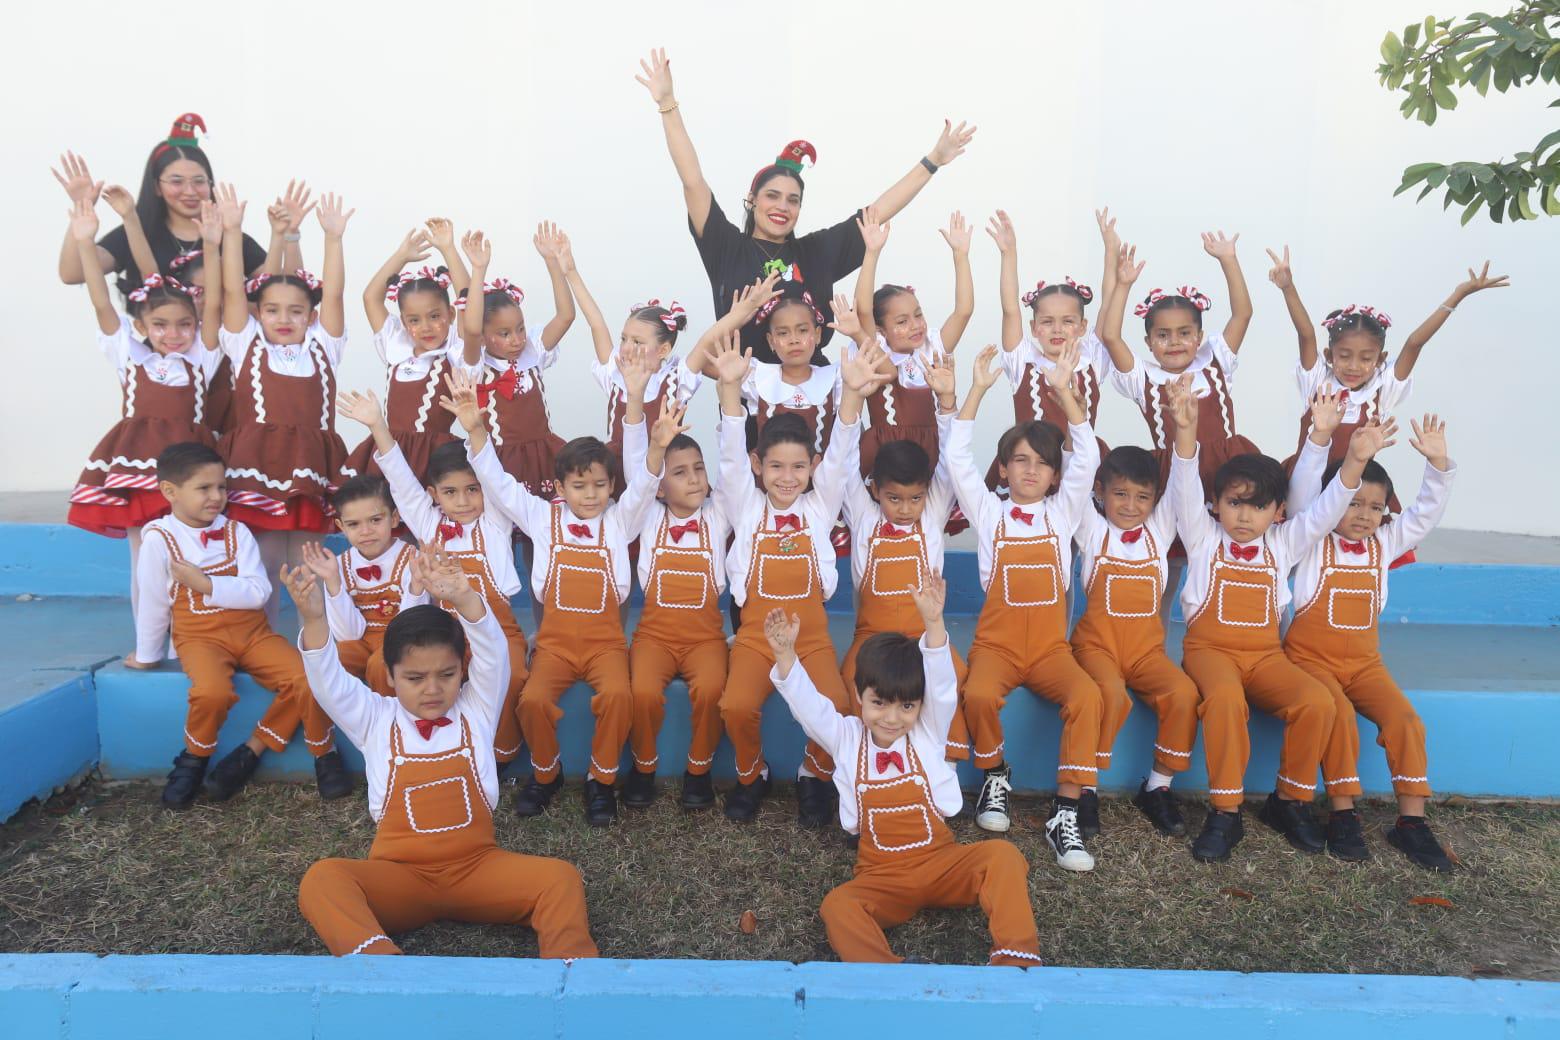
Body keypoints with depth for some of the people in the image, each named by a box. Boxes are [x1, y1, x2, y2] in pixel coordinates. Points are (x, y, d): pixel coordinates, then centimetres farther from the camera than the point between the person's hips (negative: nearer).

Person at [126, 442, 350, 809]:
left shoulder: (236, 532, 0)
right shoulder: (159, 539, -7)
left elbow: (258, 592, -9)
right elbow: (152, 602, 1)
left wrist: (205, 583, -17)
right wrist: (147, 655, 10)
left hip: (252, 631, 3)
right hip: (200, 637, -3)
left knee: (305, 678, -20)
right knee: (212, 691, -34)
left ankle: (254, 748, 3)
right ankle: (194, 758, -1)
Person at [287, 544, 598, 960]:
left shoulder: (476, 710, 7)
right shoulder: (375, 719, 8)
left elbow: (493, 654, -10)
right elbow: (329, 680, -8)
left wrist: (464, 599, -30)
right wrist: (314, 619, -28)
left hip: (477, 867, 1)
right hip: (398, 877, 0)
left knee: (560, 877, -26)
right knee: (321, 880, -31)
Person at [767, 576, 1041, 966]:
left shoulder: (927, 732, 3)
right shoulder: (846, 738, 5)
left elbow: (941, 685, -13)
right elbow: (807, 704, -7)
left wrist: (933, 623, -31)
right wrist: (786, 656, -27)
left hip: (942, 864, 1)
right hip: (880, 879, 0)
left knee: (1001, 854, -27)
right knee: (836, 907, -31)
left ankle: (1015, 959, -27)